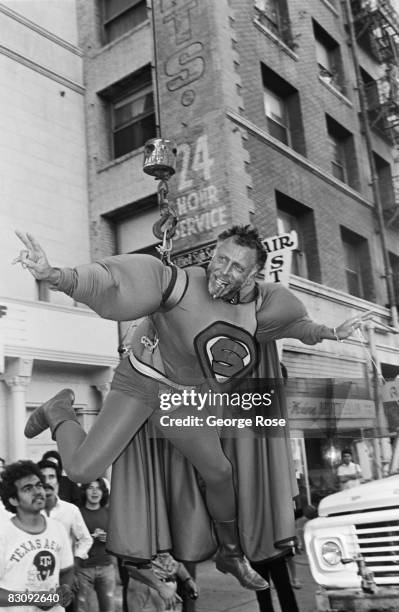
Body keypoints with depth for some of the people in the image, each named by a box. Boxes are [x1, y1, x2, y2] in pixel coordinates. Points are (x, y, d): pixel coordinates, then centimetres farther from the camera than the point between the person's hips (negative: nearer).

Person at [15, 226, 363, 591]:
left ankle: (231, 555, 39)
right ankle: (60, 411, 20)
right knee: (81, 469, -15)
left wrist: (328, 333, 11)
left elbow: (289, 320, 16)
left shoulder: (256, 302, -9)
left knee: (220, 473, 11)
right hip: (141, 383, -4)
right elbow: (107, 283, -39)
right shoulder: (180, 284, -29)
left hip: (183, 397, 5)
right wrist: (54, 275, -54)